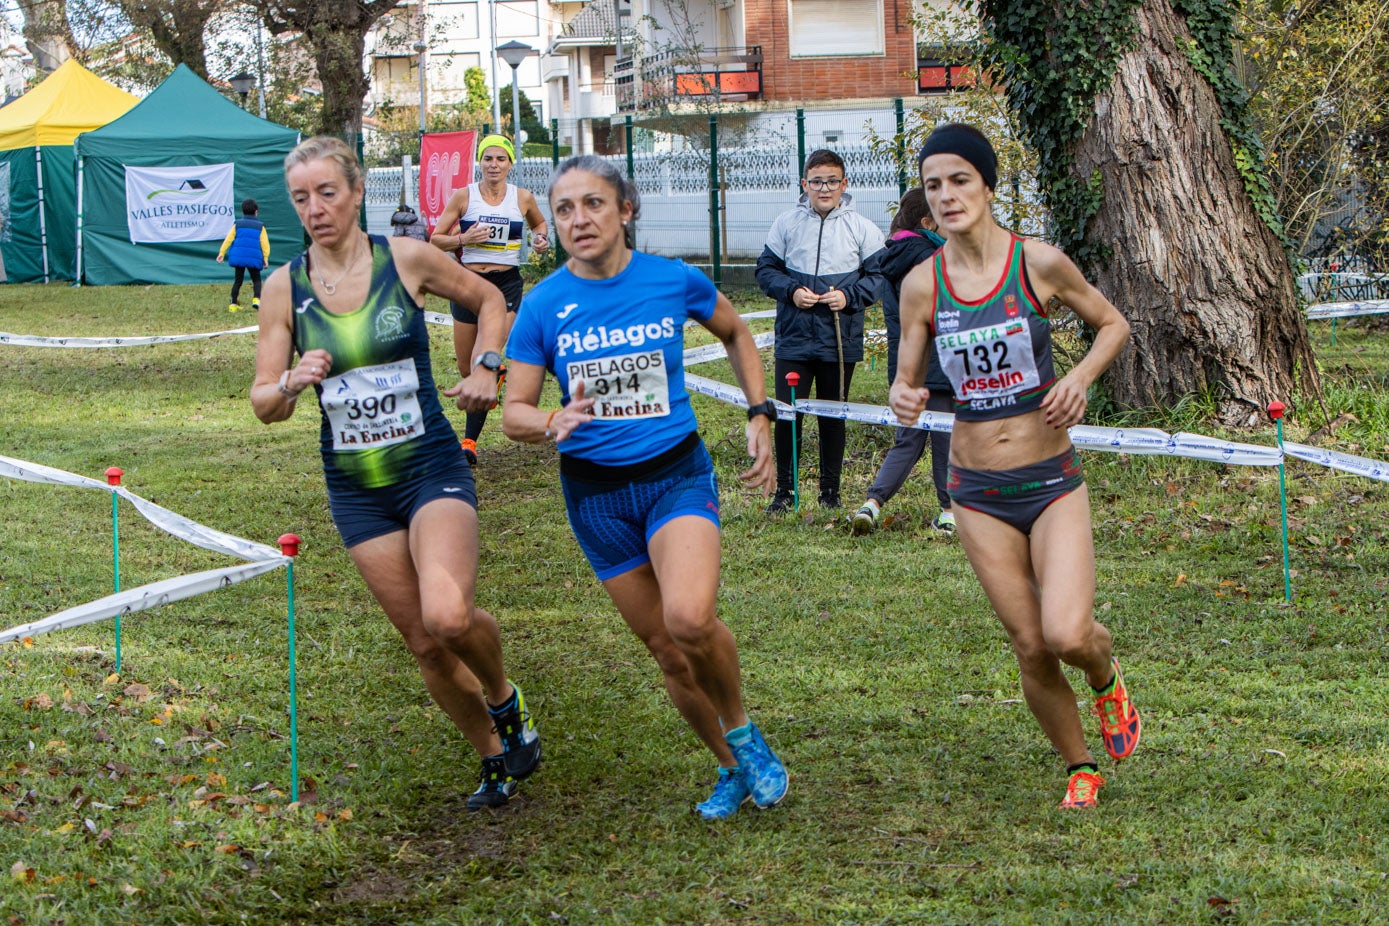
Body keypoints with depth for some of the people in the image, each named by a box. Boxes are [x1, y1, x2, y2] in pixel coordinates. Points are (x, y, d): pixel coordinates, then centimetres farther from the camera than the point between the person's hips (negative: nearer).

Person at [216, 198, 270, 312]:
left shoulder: (237, 224, 10)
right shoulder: (260, 226, 6)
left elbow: (228, 239, 5)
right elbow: (265, 243, 0)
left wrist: (222, 253, 7)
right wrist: (265, 258, 1)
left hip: (238, 256, 2)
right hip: (254, 258, -2)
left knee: (238, 280, 11)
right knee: (256, 279, 8)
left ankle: (233, 304, 8)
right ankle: (256, 299, -17)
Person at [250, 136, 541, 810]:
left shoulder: (407, 259, -6)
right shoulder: (284, 287, -1)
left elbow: (489, 300, 13)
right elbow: (264, 405, 2)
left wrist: (484, 369, -3)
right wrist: (291, 383, -20)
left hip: (432, 469, -3)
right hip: (355, 489, 3)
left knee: (447, 616, -25)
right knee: (424, 644, 6)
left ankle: (504, 698, 7)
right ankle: (494, 757, 29)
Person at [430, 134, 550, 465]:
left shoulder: (523, 198, 3)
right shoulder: (463, 196, 0)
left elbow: (539, 223, 25)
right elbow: (435, 239, 2)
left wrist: (541, 237, 3)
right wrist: (463, 239, -16)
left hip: (507, 283, -1)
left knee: (489, 358, -18)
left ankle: (470, 441, -12)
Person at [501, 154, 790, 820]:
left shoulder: (675, 281, -6)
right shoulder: (544, 305, -6)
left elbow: (736, 335, 15)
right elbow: (514, 413, -3)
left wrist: (760, 416, 6)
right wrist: (553, 424, -25)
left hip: (676, 473, -2)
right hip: (595, 493, 2)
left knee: (689, 618, -28)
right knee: (666, 650, 7)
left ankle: (742, 731, 1)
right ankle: (734, 769, 31)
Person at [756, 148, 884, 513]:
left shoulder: (862, 229, 1)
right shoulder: (785, 224, 3)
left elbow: (879, 275, 2)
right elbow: (766, 269, 7)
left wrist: (849, 297, -13)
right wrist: (791, 291, -11)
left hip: (841, 342, 0)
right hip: (793, 340, 0)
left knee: (834, 416, 10)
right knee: (787, 414, -1)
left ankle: (830, 489, 21)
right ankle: (784, 488, 11)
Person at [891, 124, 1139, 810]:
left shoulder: (1039, 264, -8)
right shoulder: (921, 285, -3)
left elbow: (1114, 325, 7)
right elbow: (906, 378, 7)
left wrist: (1079, 378, -12)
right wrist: (903, 397, -17)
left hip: (1052, 481, -2)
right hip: (978, 492, 2)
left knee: (1067, 634, -18)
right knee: (1031, 651, 4)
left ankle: (1106, 677, 19)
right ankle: (1080, 767, 28)